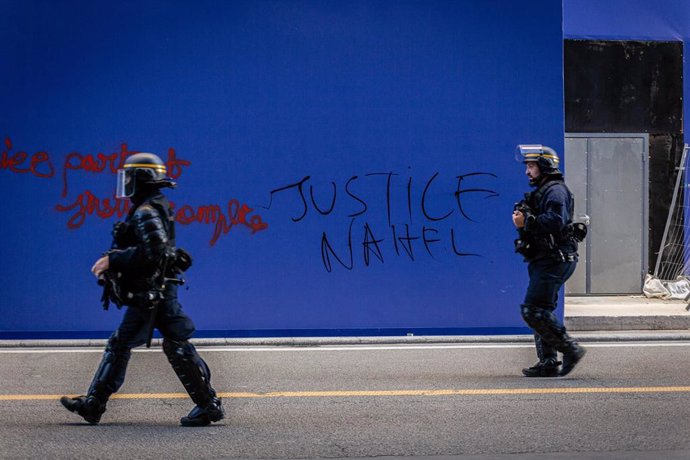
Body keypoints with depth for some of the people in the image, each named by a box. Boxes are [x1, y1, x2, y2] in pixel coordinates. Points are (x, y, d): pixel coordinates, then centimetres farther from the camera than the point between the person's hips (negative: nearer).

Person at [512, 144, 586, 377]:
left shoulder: (555, 191, -11)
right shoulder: (540, 192, 23)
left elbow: (555, 221, -26)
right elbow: (537, 225, 20)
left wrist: (527, 222, -19)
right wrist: (522, 221, 0)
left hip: (554, 261, -11)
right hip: (544, 261, 11)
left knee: (534, 310, -14)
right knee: (541, 311, 11)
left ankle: (571, 349, -9)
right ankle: (548, 363, 13)